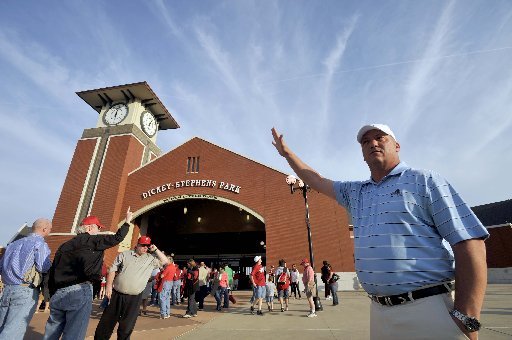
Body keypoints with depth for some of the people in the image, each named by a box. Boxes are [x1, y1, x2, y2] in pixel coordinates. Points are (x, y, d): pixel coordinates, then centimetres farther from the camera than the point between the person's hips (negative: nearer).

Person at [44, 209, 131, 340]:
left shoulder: (64, 245, 17)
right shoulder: (91, 240, -4)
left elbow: (52, 272, 18)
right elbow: (116, 238, -3)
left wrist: (53, 296, 24)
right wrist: (128, 221, 10)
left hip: (58, 293, 8)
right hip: (79, 292, -8)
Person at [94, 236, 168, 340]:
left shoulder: (151, 258, 1)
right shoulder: (124, 254, 0)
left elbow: (165, 262, -3)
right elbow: (112, 270, 1)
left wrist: (156, 250, -8)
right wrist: (109, 286, -7)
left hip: (134, 299, 0)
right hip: (117, 295, 0)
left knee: (127, 326, 10)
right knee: (107, 322, 13)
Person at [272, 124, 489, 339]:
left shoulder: (425, 180, -4)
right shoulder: (355, 191, 12)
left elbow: (469, 244, -10)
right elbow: (316, 181, 20)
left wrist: (466, 320, -16)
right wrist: (287, 153, 20)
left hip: (427, 309, -5)